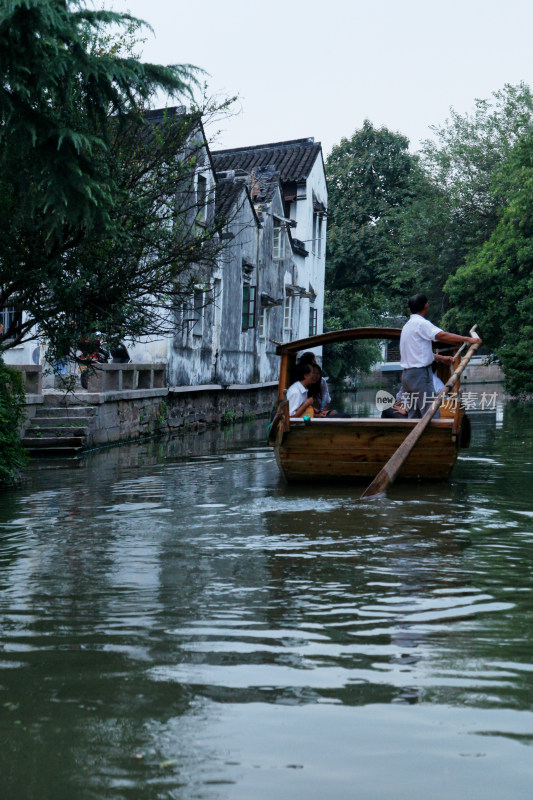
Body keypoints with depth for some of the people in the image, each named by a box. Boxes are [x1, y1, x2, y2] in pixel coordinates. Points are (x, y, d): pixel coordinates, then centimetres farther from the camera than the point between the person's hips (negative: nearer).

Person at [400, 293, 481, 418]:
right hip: (420, 374, -10)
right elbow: (442, 335, -24)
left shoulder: (408, 325, 19)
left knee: (414, 415, 12)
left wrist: (441, 358, 26)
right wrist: (468, 339, -24)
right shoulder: (421, 323, -11)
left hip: (408, 374, 10)